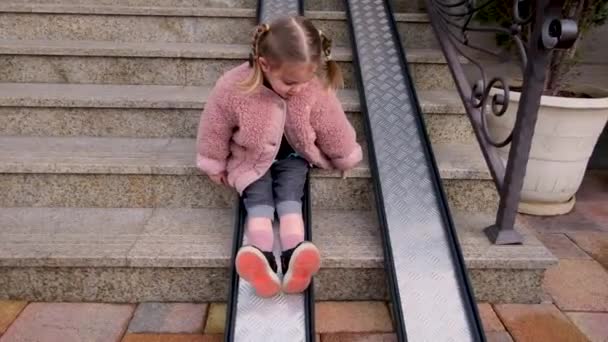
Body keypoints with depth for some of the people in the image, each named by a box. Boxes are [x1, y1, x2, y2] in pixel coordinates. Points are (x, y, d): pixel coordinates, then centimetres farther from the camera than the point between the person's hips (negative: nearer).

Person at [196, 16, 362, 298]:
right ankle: (262, 258, -39)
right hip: (251, 159, -1)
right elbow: (215, 132, -11)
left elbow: (334, 130, -6)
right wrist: (216, 167, 1)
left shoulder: (317, 91, -24)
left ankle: (293, 256, -34)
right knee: (259, 199, -22)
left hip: (292, 157, 2)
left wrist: (345, 159, 8)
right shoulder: (232, 89, -28)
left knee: (290, 196, -20)